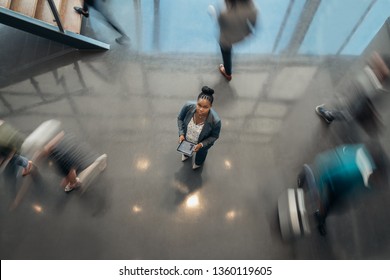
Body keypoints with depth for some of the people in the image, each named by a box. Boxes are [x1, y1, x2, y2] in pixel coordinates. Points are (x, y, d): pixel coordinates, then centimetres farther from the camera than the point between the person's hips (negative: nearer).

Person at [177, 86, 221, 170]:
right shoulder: (188, 106, -36)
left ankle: (198, 162, 72)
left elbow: (214, 136, -20)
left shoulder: (215, 120, -42)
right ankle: (186, 154, 76)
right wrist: (181, 134, -21)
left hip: (203, 142, -2)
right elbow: (180, 118, -14)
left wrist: (201, 144, -27)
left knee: (201, 152, 35)